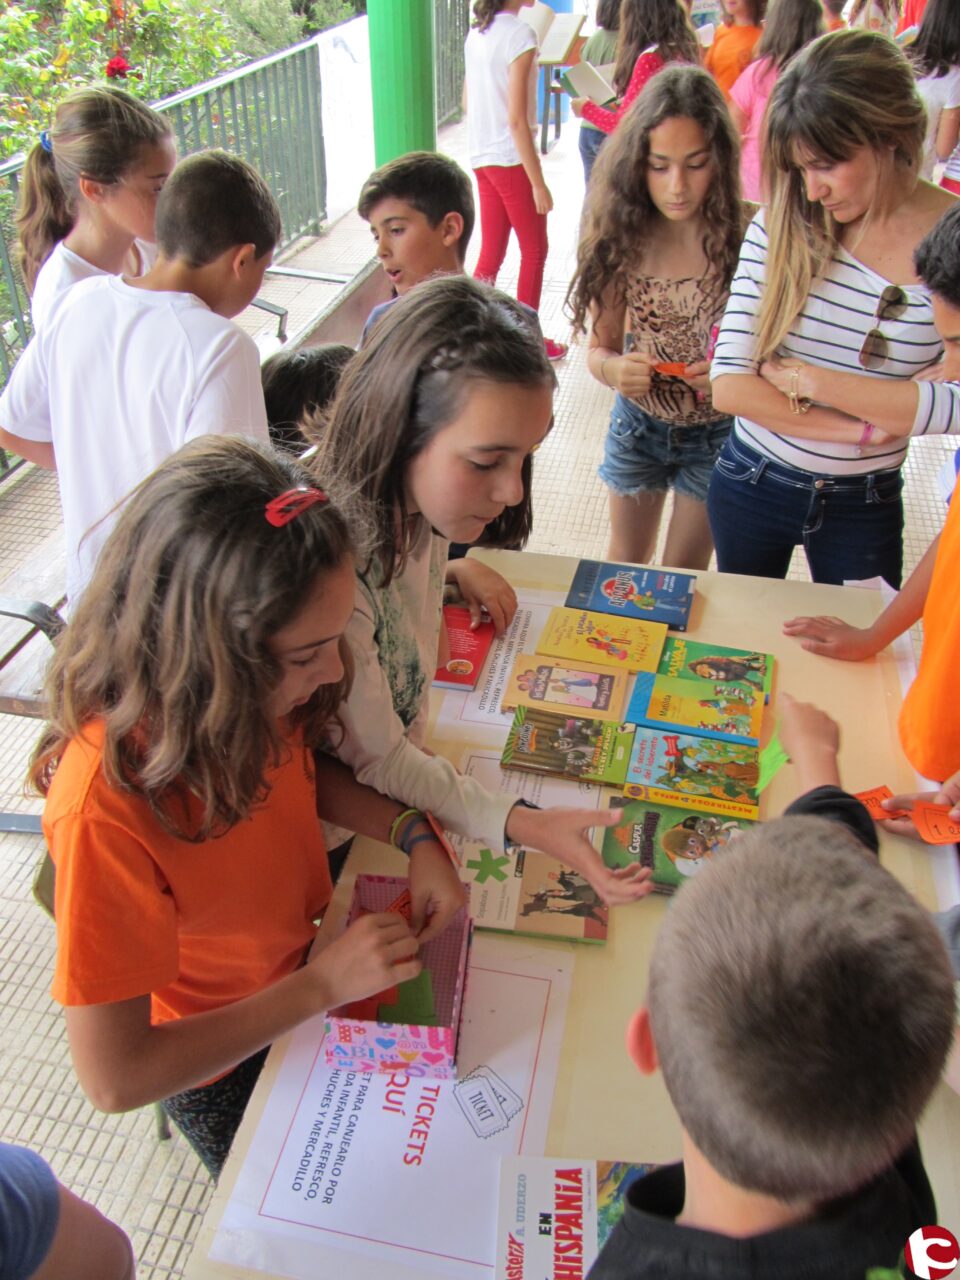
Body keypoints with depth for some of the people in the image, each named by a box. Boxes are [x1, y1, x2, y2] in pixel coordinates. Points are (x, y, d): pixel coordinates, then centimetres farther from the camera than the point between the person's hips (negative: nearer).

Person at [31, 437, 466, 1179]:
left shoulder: (255, 692, -23)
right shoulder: (105, 804, -40)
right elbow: (113, 1077, -31)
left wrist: (415, 836, -15)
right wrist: (323, 985, -30)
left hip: (319, 947, 5)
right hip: (224, 1071, -4)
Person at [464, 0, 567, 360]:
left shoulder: (476, 32, 8)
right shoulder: (519, 33, -15)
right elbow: (516, 119, -19)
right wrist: (538, 183, -16)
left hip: (480, 157, 7)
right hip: (511, 158, -7)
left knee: (491, 252, 14)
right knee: (534, 251, 6)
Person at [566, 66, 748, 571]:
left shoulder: (746, 240, -21)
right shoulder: (623, 240, -13)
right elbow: (599, 347, -4)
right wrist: (614, 368, -26)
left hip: (715, 434, -2)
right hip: (637, 424, 2)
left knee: (682, 577, 16)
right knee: (625, 564, 22)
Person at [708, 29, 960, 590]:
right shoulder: (780, 228, -11)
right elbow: (730, 385, -16)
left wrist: (813, 379, -21)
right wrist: (866, 427, -19)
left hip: (864, 507, -1)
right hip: (750, 484, 1)